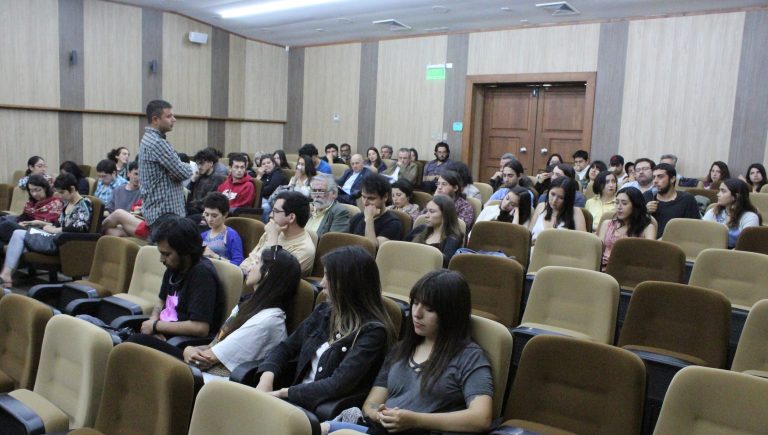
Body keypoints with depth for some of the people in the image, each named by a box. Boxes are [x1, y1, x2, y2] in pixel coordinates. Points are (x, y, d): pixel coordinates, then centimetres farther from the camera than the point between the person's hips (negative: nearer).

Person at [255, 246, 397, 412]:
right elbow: (286, 347, 13)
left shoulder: (372, 331, -13)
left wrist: (283, 393, -16)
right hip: (297, 398, 6)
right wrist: (267, 377, -7)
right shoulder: (324, 312, 9)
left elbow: (338, 385, -19)